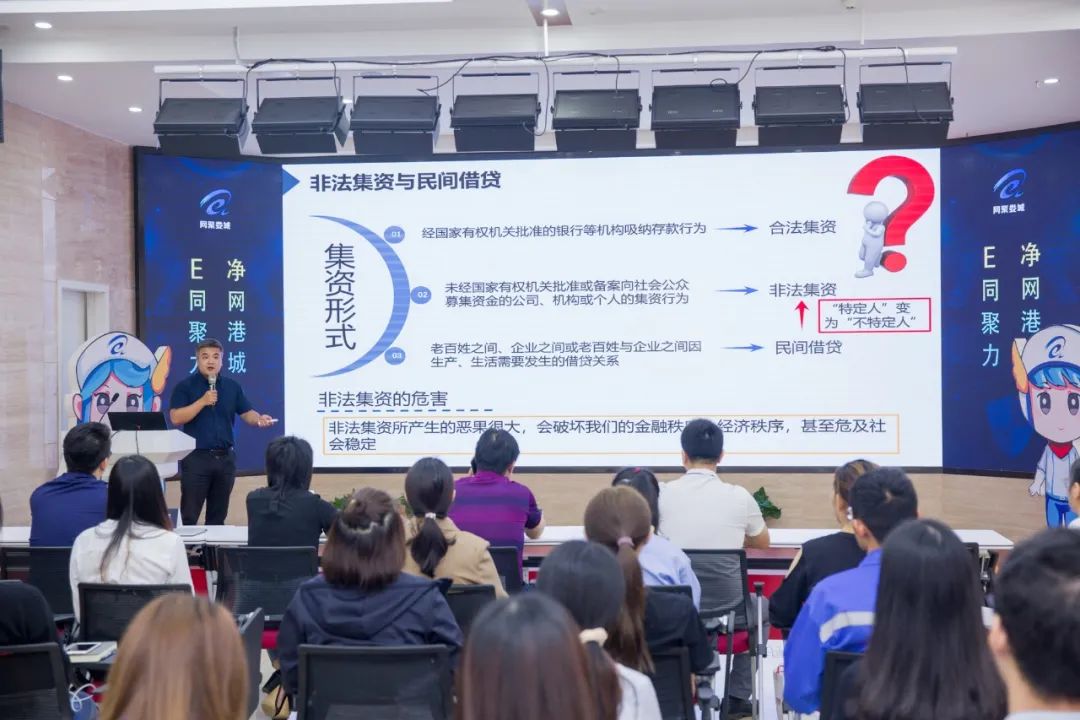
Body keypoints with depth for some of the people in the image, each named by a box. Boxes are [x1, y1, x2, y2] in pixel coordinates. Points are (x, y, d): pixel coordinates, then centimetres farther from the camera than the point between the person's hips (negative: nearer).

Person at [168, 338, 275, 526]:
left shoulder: (232, 386, 9)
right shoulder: (185, 386, -3)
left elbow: (246, 413, 10)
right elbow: (175, 418, -12)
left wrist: (259, 419, -12)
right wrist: (202, 401, -20)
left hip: (225, 457, 4)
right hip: (196, 457, -4)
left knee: (218, 516, 12)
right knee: (189, 516, -1)